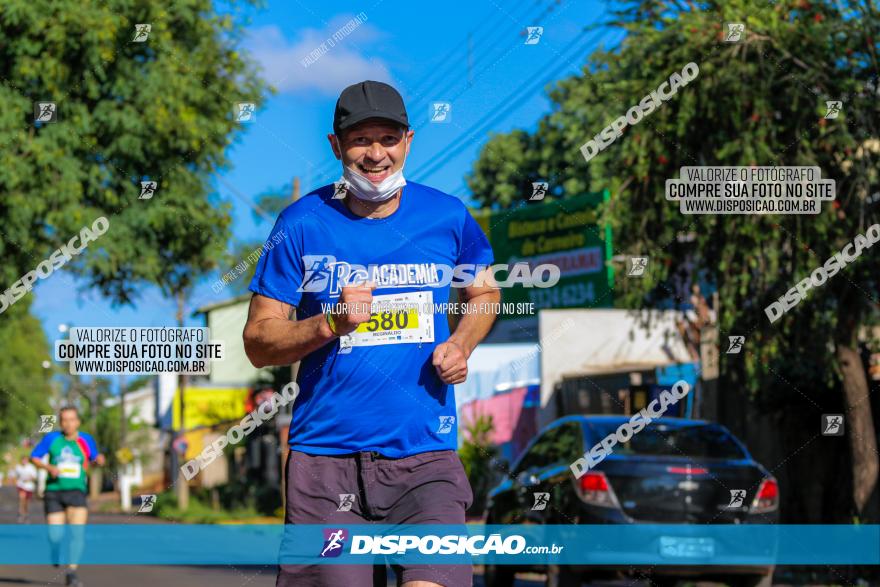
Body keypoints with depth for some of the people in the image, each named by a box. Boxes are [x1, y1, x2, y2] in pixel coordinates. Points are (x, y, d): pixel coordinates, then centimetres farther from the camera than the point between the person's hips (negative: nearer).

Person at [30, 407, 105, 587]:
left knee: (77, 531, -19)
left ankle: (72, 572, -15)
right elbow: (34, 457, 7)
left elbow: (93, 458, 19)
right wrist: (49, 467, -11)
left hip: (76, 491, 0)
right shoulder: (52, 438, 1)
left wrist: (99, 459, -5)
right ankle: (56, 559, 33)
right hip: (53, 491, 0)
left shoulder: (86, 440, 4)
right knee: (55, 536, -3)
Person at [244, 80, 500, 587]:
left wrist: (461, 345, 3)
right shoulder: (303, 224, -1)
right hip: (326, 458, 0)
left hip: (426, 455, 1)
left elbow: (484, 292, 23)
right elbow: (259, 343, 0)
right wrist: (331, 323, -17)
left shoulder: (448, 216, 4)